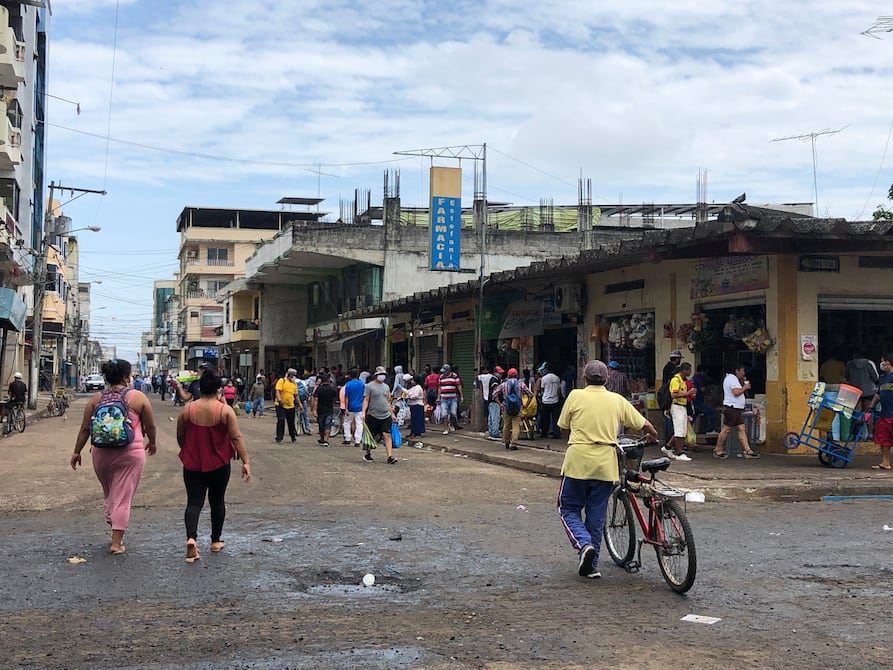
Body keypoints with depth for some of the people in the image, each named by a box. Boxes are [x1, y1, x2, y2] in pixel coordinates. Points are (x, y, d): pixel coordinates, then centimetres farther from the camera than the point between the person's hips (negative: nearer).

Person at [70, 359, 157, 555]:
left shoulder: (96, 399, 3)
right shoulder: (138, 398, -4)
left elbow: (85, 429, 4)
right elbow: (150, 426, 4)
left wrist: (77, 451, 15)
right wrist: (152, 442, 22)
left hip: (102, 453, 3)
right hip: (131, 453, -3)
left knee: (108, 494, 22)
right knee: (123, 498, 3)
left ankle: (115, 532, 28)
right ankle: (116, 542, 3)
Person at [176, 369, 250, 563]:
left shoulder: (187, 410, -3)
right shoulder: (225, 410, -9)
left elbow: (180, 437, 7)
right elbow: (236, 438, -12)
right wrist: (245, 461, -8)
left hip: (193, 464, 0)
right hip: (219, 465, 0)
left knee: (194, 502, 1)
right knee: (217, 501, 16)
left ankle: (191, 538, -21)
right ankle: (216, 540, 25)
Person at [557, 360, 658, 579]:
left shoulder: (575, 396, -1)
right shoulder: (618, 400, 5)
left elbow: (564, 429, 5)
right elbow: (645, 425, 11)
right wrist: (653, 436, 33)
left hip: (577, 462, -2)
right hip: (605, 465, 3)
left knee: (569, 509, 12)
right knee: (596, 515, 12)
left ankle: (584, 544, -12)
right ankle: (590, 565, 16)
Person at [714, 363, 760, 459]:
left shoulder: (732, 378, 21)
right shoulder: (732, 378, -12)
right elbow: (736, 392, -23)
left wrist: (743, 384, 13)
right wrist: (745, 387, -8)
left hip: (737, 409, 11)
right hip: (732, 408, -11)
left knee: (742, 429, 4)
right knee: (726, 429, -6)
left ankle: (747, 451, 1)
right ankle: (717, 450, 0)